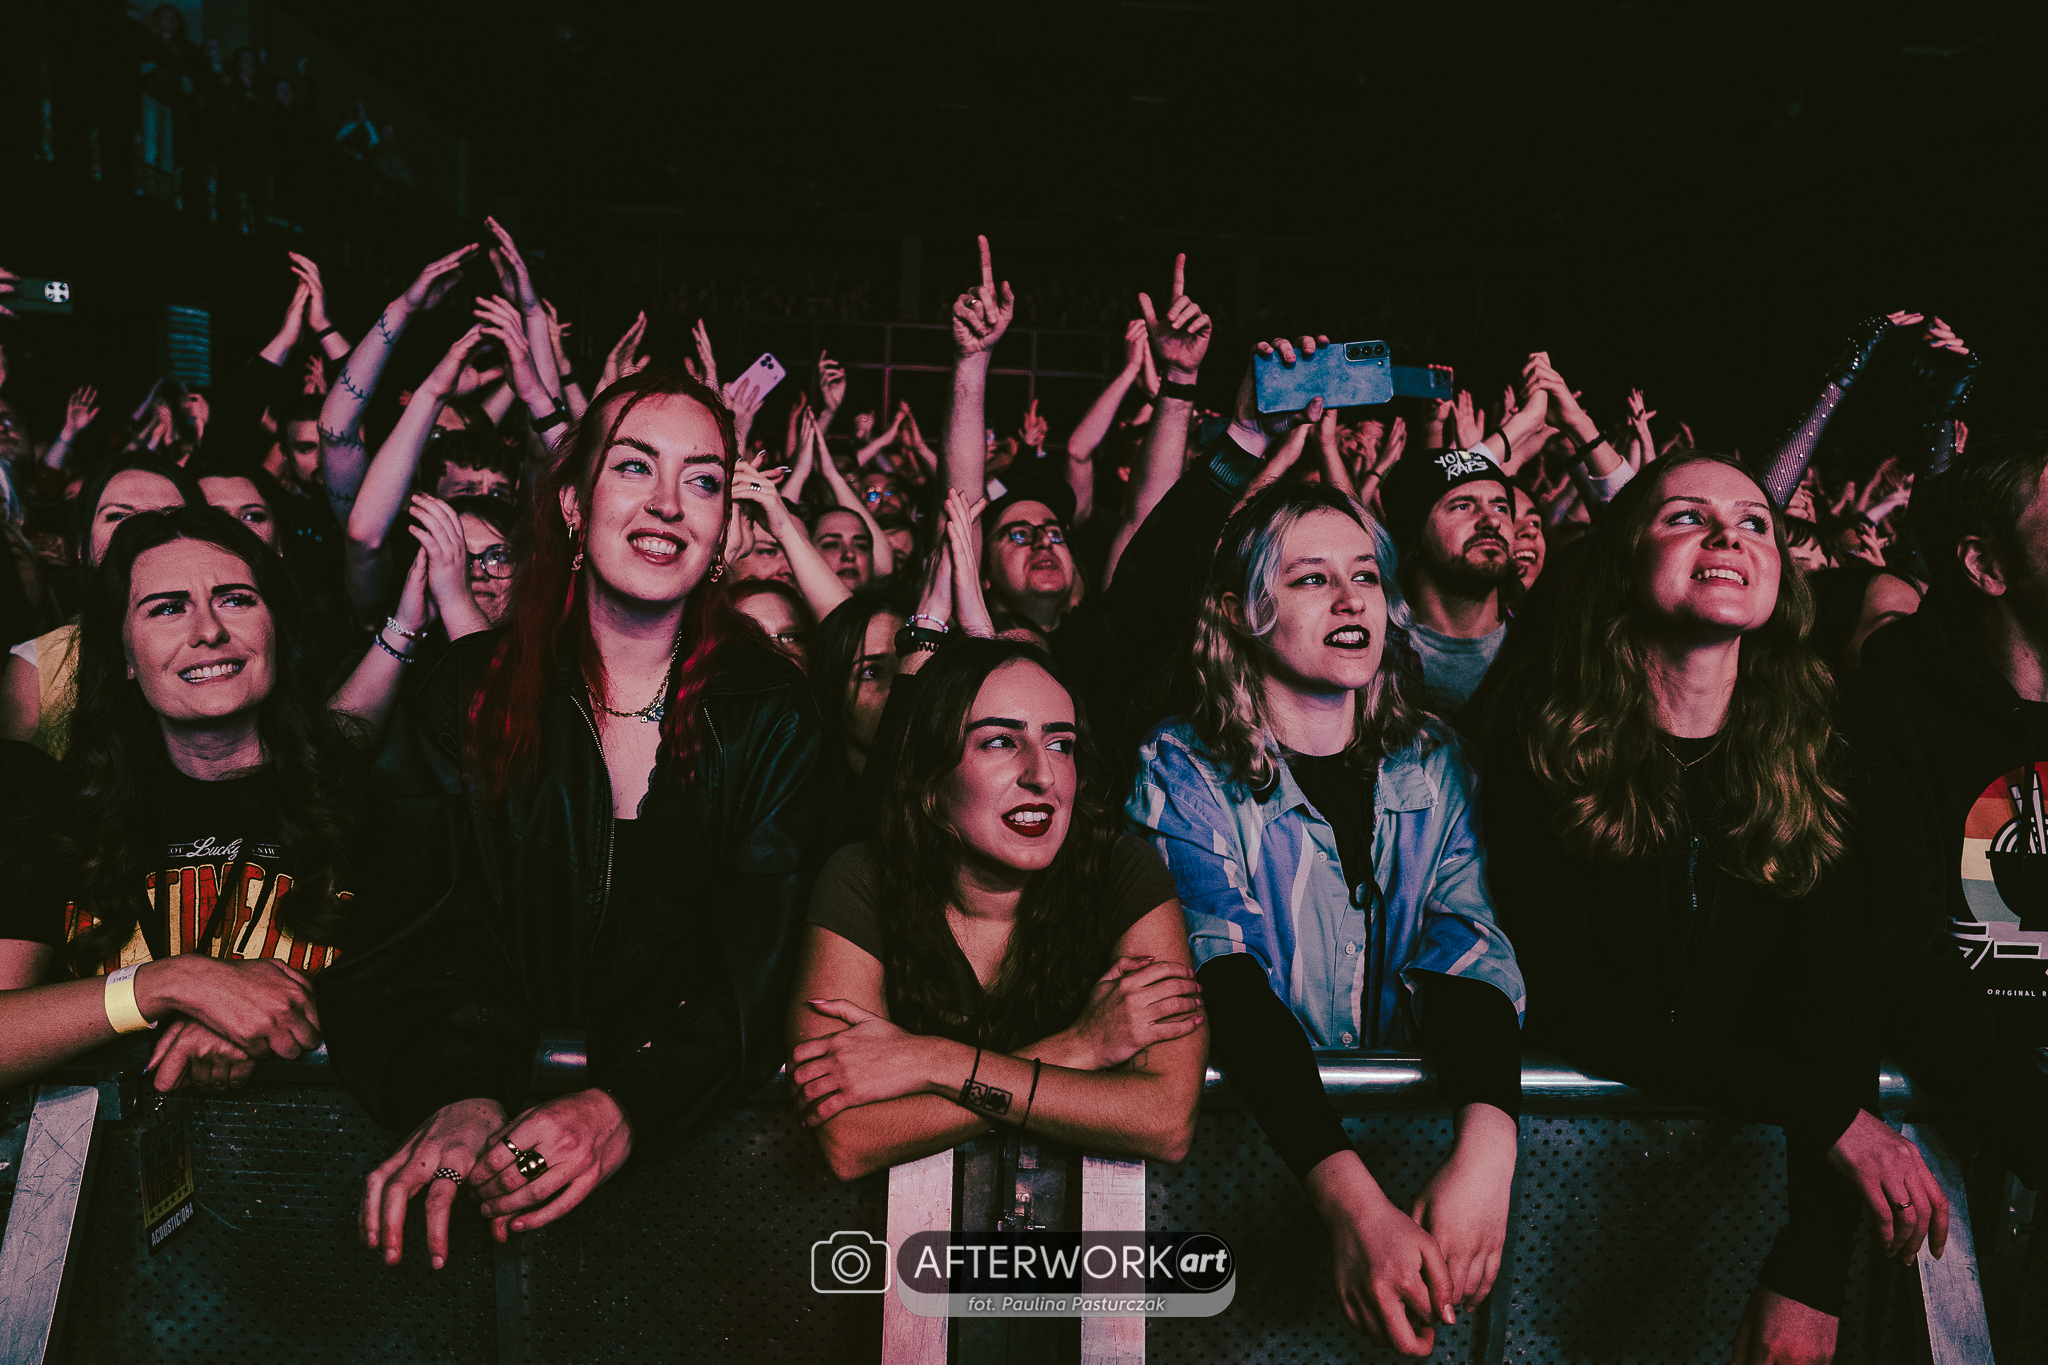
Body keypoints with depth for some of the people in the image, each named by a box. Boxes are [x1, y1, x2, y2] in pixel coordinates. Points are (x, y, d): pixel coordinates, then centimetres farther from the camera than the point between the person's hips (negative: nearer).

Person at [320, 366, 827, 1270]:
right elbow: (437, 919, -4)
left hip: (692, 1135, -1)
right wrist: (464, 1092, -23)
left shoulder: (771, 713, 1)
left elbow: (758, 956, -8)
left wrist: (627, 1106, -25)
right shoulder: (468, 694, 4)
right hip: (502, 1106, 2)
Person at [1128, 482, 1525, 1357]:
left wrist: (1486, 1145, -27)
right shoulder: (1182, 770, -5)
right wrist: (1351, 1201, -32)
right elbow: (1225, 979, -18)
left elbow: (1468, 951, -7)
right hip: (1256, 1116, -3)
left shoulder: (1430, 761, 6)